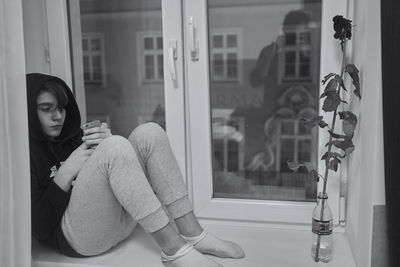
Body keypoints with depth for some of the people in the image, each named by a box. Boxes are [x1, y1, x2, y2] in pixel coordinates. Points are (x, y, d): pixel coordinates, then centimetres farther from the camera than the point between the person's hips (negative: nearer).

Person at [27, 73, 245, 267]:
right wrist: (66, 173, -16)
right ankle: (173, 249, -28)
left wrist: (108, 145, -8)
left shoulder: (70, 136, 17)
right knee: (116, 146, -29)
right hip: (75, 238, -7)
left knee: (148, 133, -9)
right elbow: (37, 227, -12)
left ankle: (192, 235, -15)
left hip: (118, 221, 7)